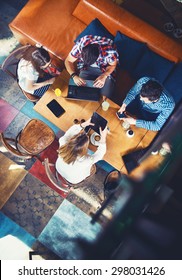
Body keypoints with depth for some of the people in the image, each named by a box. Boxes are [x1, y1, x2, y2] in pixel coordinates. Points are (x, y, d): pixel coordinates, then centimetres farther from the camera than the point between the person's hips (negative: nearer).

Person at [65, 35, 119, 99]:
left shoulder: (110, 50, -36)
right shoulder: (80, 45, -32)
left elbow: (112, 65, -14)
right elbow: (68, 61, -17)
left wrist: (104, 76, -33)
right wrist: (74, 76, -34)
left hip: (105, 69, -1)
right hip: (86, 68, 1)